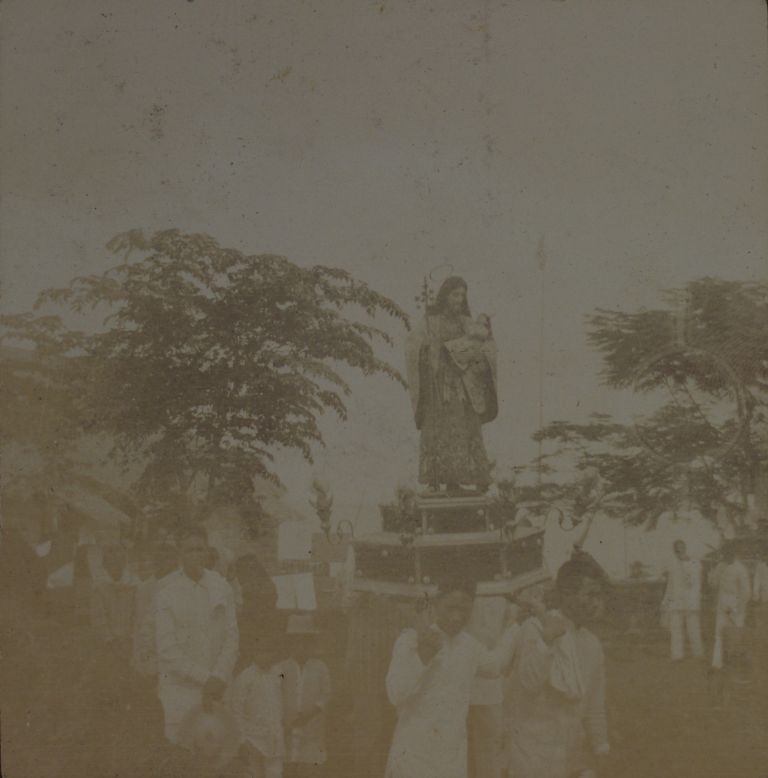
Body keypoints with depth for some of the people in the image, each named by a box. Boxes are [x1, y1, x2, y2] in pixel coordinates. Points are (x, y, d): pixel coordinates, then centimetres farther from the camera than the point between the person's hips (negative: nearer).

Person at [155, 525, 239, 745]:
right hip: (179, 688, -3)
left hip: (216, 690, 3)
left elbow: (231, 638, 5)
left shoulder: (222, 588, 4)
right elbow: (167, 650, -7)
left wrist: (218, 678, -7)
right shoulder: (167, 593, -5)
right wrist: (205, 678, -11)